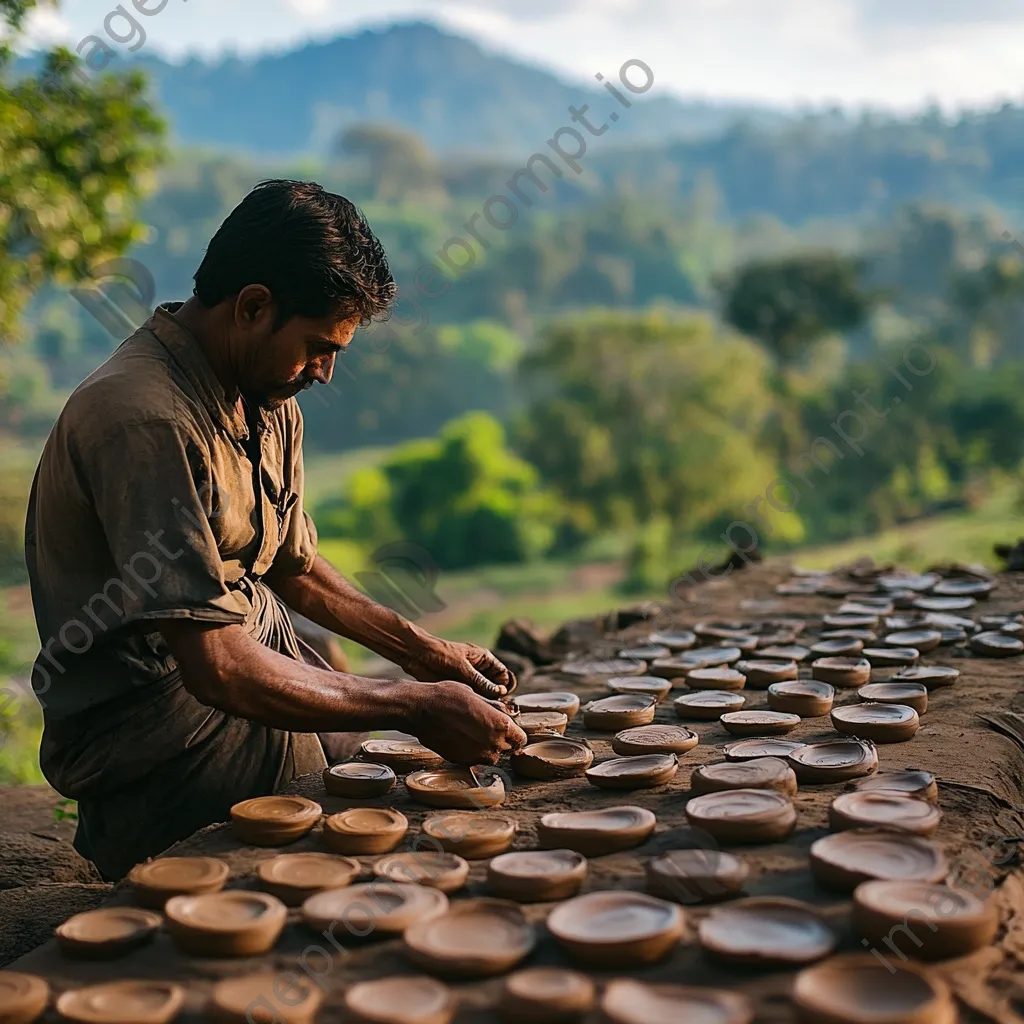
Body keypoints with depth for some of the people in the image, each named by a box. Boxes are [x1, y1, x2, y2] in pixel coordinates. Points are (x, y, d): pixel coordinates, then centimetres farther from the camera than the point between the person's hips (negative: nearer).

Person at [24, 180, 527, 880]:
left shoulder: (269, 399, 6)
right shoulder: (147, 420, -26)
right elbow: (217, 668, -30)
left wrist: (422, 651, 8)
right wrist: (417, 706, -24)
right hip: (151, 734, -9)